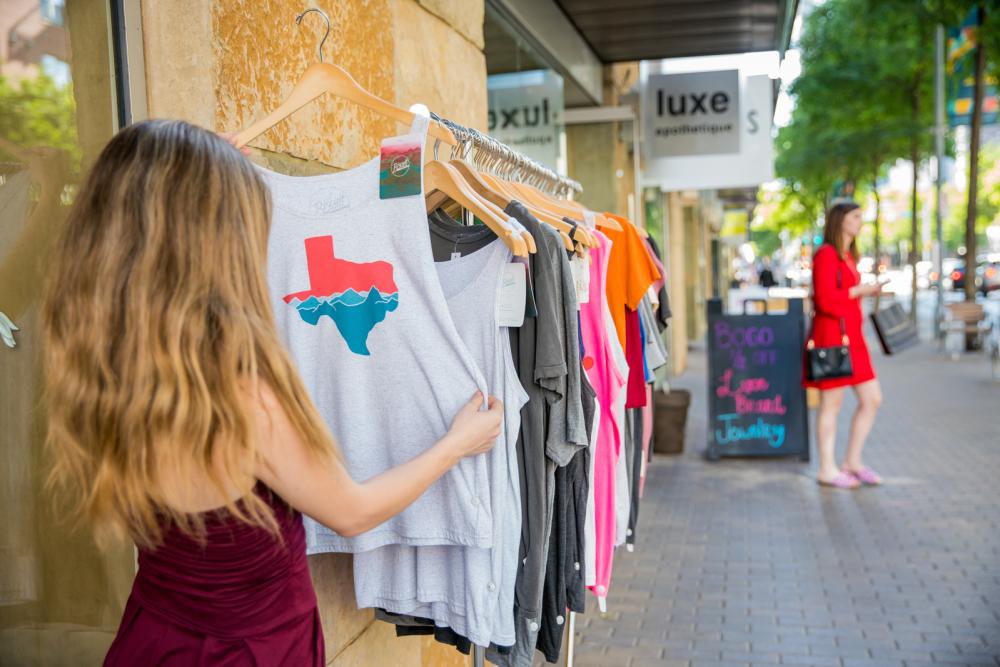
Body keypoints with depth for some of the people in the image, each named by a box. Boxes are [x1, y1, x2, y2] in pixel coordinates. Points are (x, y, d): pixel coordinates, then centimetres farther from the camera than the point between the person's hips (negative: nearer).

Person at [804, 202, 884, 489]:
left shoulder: (847, 256, 18)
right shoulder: (826, 254, -10)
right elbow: (825, 300, -18)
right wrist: (861, 290, -12)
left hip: (851, 336, 9)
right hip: (832, 335, -9)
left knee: (872, 399, 8)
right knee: (831, 405, -2)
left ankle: (852, 462, 19)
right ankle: (827, 470, 9)